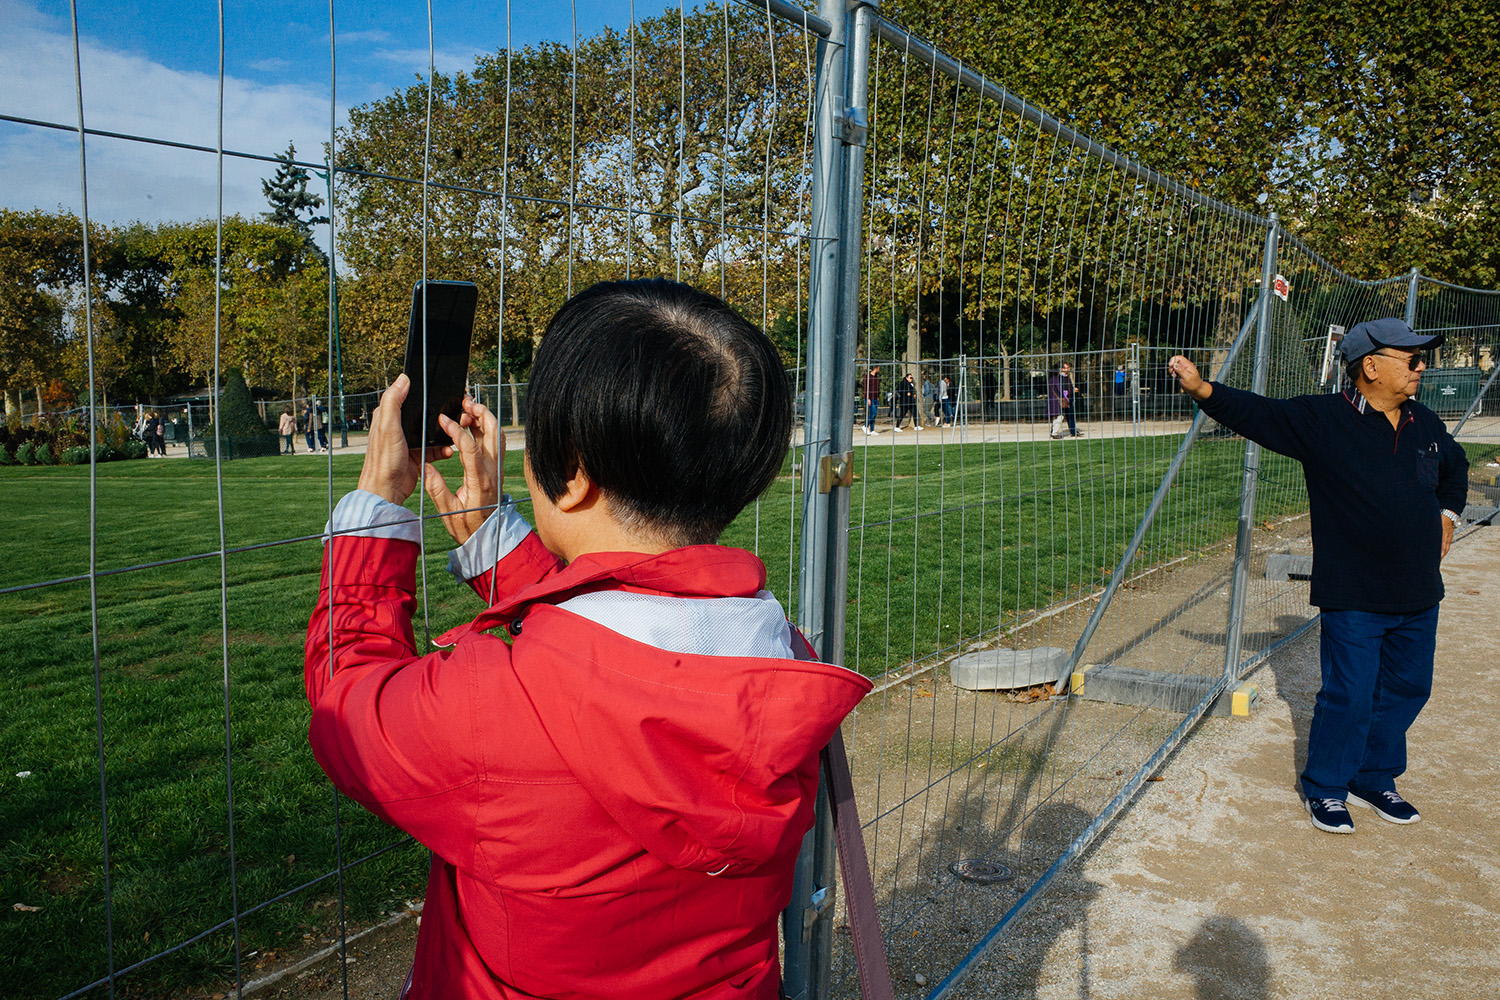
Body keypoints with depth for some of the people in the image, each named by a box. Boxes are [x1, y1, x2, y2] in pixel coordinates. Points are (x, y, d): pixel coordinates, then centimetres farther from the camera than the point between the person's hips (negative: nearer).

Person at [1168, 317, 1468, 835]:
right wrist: (1203, 390, -32)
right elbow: (1257, 413, -18)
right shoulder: (1321, 418, -10)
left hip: (1418, 597, 7)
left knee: (1406, 689, 16)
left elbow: (1455, 466, 29)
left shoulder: (1426, 424, 9)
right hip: (1353, 599, -6)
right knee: (1349, 698, 0)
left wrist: (1447, 514, 16)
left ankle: (1374, 778, 36)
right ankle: (1325, 788, 21)